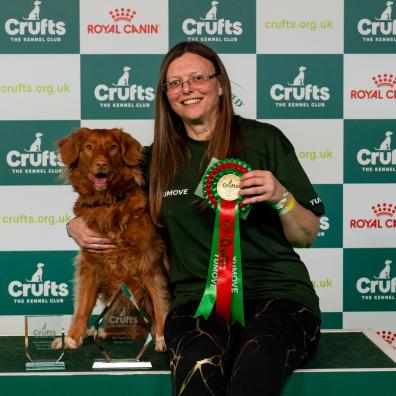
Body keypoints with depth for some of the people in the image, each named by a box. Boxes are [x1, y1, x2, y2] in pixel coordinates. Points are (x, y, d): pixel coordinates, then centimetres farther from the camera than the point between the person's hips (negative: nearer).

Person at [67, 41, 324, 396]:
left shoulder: (263, 140, 5)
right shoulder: (158, 159, 14)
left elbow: (306, 237, 7)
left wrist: (281, 197, -12)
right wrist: (77, 226, 6)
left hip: (277, 290, -1)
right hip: (198, 296, 2)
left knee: (256, 366, -37)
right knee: (200, 366, -35)